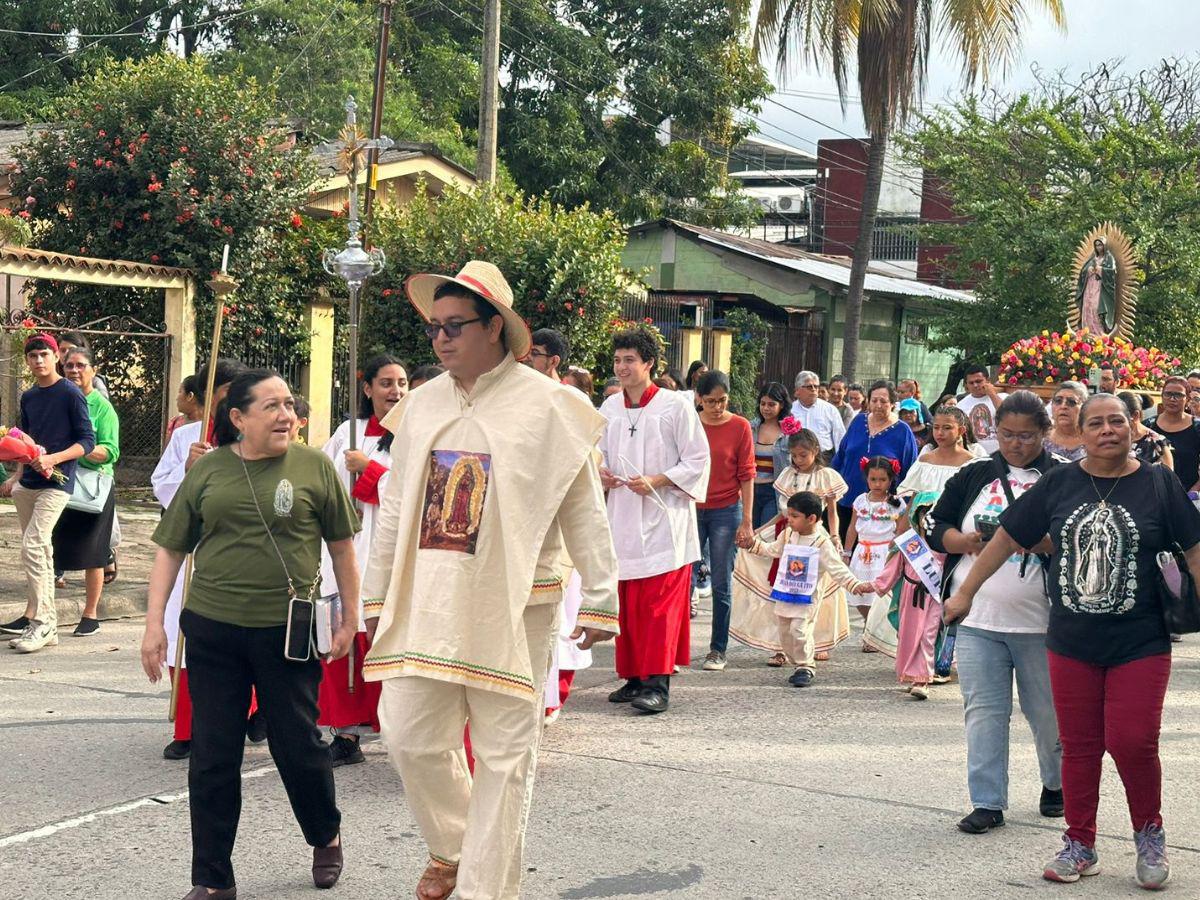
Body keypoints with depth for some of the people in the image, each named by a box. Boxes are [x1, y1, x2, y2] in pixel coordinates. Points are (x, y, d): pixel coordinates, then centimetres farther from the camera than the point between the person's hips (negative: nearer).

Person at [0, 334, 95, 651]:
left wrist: (53, 459, -22)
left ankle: (42, 624, -14)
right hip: (28, 483, 7)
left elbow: (88, 441, -10)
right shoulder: (28, 397, 13)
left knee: (33, 547, -16)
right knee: (40, 550, 11)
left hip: (56, 482, -7)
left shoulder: (71, 394, -8)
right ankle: (38, 616, 17)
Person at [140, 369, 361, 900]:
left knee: (297, 744, 7)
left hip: (287, 633, -1)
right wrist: (154, 623, 1)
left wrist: (349, 617, 7)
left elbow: (341, 546, 7)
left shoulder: (314, 467, 0)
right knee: (213, 755, 5)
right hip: (213, 632, 2)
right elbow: (171, 549, 7)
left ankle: (326, 837, 35)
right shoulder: (206, 471, 3)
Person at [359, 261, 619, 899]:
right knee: (410, 735, 3)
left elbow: (584, 513, -2)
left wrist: (599, 599, -4)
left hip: (511, 605, -4)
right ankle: (449, 844, 30)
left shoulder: (546, 407, -5)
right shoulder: (421, 406, 10)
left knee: (504, 752, 2)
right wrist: (377, 595, 16)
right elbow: (395, 510, 16)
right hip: (426, 599, 4)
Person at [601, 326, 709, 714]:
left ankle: (657, 684, -11)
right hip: (623, 518, 6)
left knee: (660, 605, -9)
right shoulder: (610, 408, 11)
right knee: (627, 604, 8)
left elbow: (698, 461, -6)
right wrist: (601, 473, 0)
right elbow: (600, 454, 23)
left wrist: (655, 481, -16)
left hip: (664, 520, -5)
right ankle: (633, 677, 17)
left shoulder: (675, 405, -5)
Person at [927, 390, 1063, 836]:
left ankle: (1056, 784, 34)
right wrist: (966, 541, -9)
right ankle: (987, 802, 7)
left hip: (1040, 620, -2)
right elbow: (936, 528, 10)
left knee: (1048, 713, 10)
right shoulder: (973, 477, 10)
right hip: (978, 618, 2)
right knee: (983, 711, 1)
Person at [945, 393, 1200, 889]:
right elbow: (1008, 537, 9)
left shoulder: (1158, 484, -1)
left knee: (1133, 743, -7)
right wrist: (965, 592, 12)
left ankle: (1149, 834, 18)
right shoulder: (1059, 483, 3)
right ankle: (1080, 845, 20)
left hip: (1140, 643, -2)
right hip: (1071, 643, 2)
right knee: (1079, 746, 7)